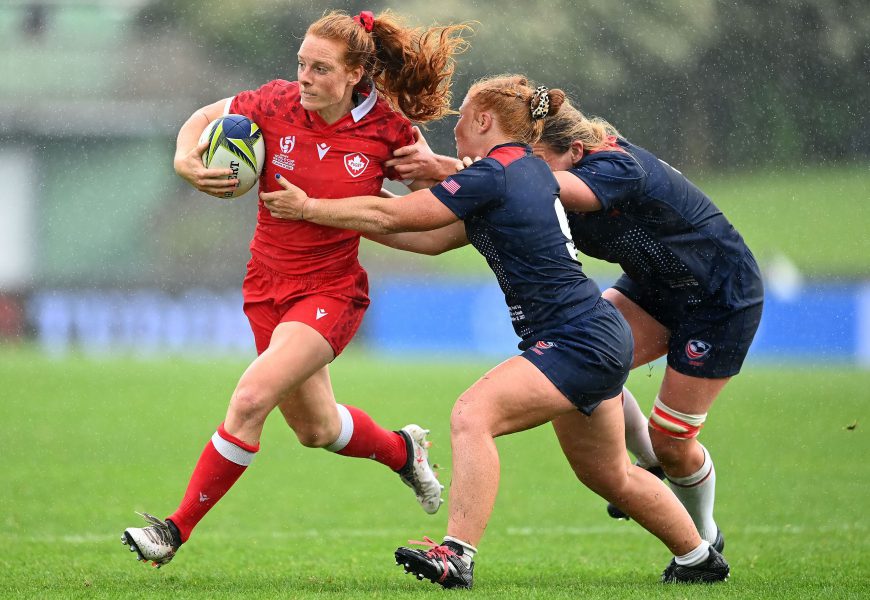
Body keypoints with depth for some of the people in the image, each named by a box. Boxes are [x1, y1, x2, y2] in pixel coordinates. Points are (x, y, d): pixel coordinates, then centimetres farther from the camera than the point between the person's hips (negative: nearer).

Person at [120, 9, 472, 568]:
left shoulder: (387, 129, -14)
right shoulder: (277, 103, -10)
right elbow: (204, 117, 6)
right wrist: (186, 161, -15)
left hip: (331, 292, -4)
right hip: (269, 285, 4)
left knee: (252, 397, -24)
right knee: (316, 428, 19)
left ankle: (178, 528, -14)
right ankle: (403, 450, 51)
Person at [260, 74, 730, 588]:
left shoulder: (493, 175, -15)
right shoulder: (527, 168, 13)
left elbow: (392, 215, -13)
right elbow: (435, 239, 17)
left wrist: (309, 208, -3)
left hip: (580, 344, -10)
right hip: (597, 339, 10)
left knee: (473, 414, -22)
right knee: (610, 476, 23)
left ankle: (457, 557, -30)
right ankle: (700, 558, 39)